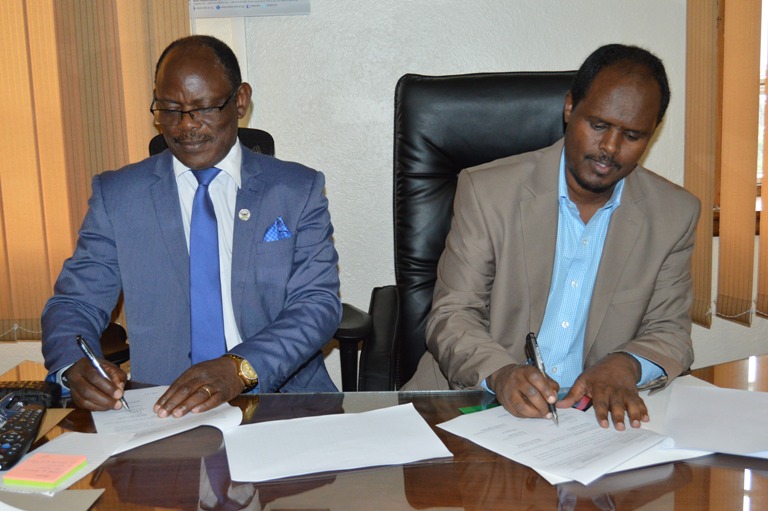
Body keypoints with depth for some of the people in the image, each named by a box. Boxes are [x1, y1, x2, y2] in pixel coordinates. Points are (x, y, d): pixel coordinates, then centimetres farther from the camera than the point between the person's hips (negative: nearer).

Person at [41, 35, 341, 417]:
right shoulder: (116, 196, 9)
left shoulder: (299, 190, 5)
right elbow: (75, 302, 7)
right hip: (161, 408, 2)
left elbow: (319, 303, -4)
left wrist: (240, 368, -21)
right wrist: (75, 365, -17)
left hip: (283, 401, -1)